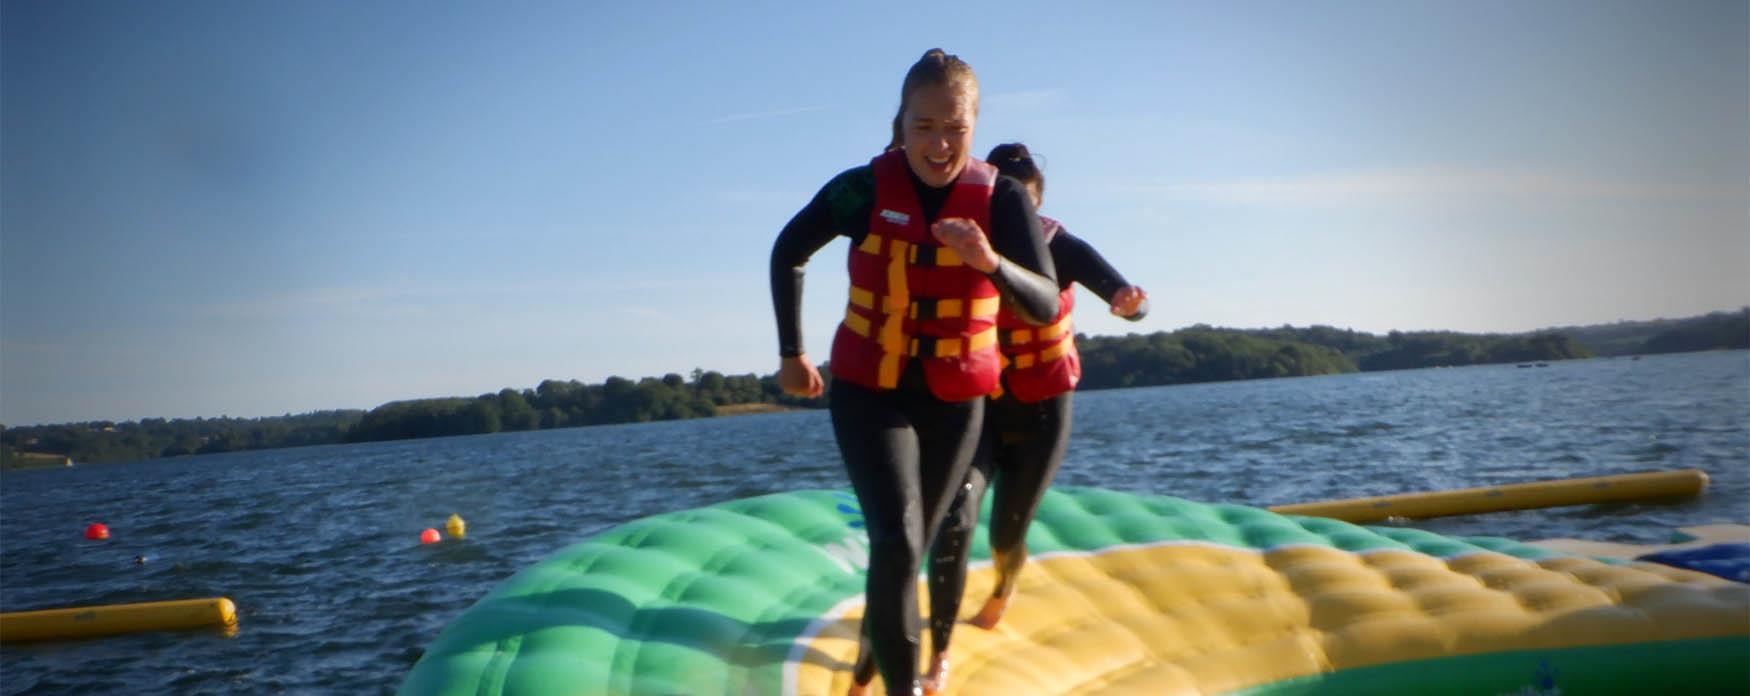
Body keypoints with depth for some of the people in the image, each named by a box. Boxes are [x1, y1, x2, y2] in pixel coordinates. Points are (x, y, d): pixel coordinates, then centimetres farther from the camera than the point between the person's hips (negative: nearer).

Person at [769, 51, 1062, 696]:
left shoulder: (1003, 198, -14)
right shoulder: (864, 189, -15)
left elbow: (1045, 304, -23)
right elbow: (788, 254, 3)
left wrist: (989, 261, -43)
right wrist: (791, 352, 6)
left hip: (954, 403, 2)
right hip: (869, 393, -2)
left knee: (909, 548, 16)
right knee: (897, 544, -20)